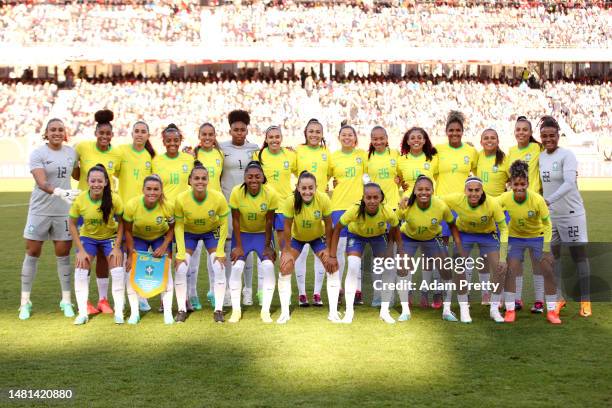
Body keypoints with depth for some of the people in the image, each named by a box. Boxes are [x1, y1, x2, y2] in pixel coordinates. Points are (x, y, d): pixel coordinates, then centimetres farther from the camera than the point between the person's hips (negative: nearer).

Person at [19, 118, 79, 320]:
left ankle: (66, 301, 16)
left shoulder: (71, 152, 5)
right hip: (40, 210, -3)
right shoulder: (37, 154, -8)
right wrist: (60, 192, -37)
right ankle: (25, 302, 14)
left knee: (63, 255, 5)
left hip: (64, 211, 3)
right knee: (32, 253, 4)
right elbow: (42, 183, -22)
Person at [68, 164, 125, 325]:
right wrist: (80, 250, -14)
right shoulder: (80, 200, -22)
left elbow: (122, 221, -12)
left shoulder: (114, 199, -24)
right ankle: (83, 312, -3)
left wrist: (117, 247, -17)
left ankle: (119, 311, -4)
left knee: (118, 269, -16)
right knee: (80, 269, -13)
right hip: (88, 237, 1)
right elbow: (72, 224, -10)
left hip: (110, 236, -1)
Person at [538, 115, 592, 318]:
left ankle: (585, 300, 10)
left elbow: (569, 183, -27)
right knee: (553, 255, 11)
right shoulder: (540, 157, 5)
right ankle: (559, 297, 24)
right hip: (549, 214, 6)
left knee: (579, 255, 2)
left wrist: (548, 200, -37)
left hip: (571, 213, -6)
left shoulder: (566, 155, -14)